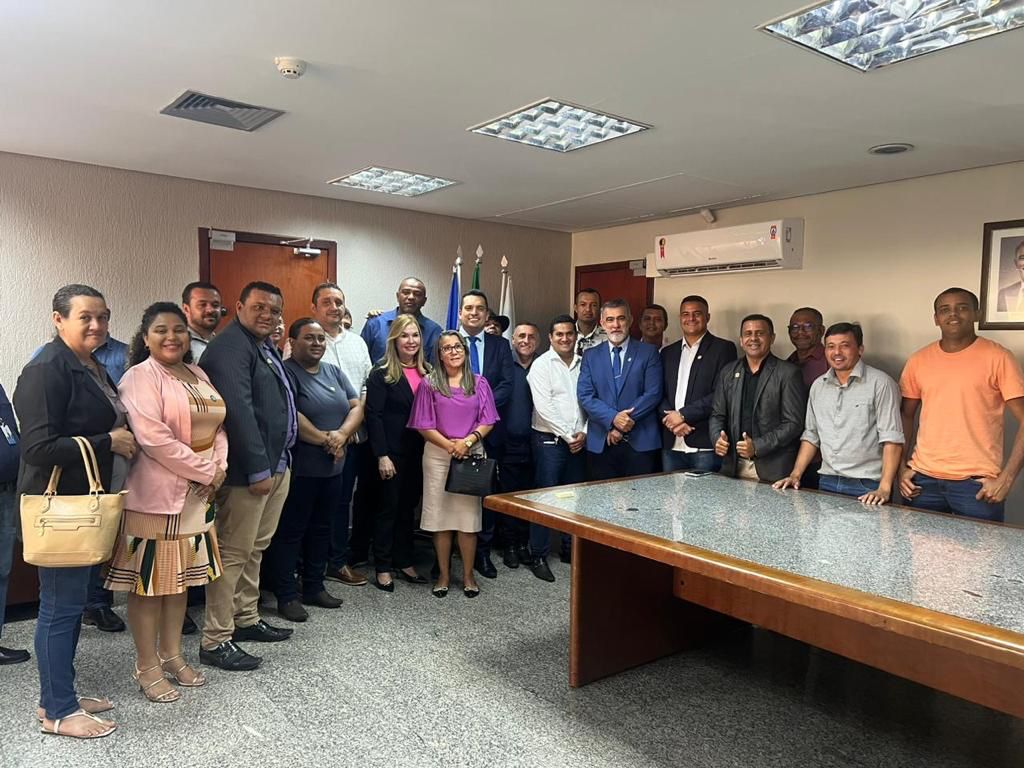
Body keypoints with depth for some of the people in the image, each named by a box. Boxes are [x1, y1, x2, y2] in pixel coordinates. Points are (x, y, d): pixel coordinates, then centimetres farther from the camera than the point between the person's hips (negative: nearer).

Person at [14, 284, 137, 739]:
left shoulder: (93, 368, 11)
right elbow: (39, 447, -23)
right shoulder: (47, 370, -17)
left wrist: (124, 441, 6)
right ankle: (58, 712, 15)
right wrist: (108, 442, -19)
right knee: (60, 606, 2)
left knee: (72, 601, 17)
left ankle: (59, 695, 30)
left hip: (89, 501, 9)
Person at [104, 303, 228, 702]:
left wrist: (219, 468, -4)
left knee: (181, 575, 15)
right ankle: (147, 666, 17)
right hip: (154, 495, -7)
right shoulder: (140, 377, -12)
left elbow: (216, 426, 13)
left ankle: (171, 654, 29)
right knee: (150, 579, 3)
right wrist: (205, 471, -16)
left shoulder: (197, 375, 12)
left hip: (196, 493, 8)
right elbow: (154, 439, -22)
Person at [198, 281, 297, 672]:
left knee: (255, 548, 18)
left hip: (277, 463, 10)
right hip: (248, 469, -10)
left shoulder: (266, 346, 16)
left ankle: (246, 620, 31)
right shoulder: (230, 347, -15)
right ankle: (215, 641, 8)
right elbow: (238, 412, -23)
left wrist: (279, 462, 15)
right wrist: (258, 470, -23)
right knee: (234, 552, -2)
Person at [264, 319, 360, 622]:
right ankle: (287, 595, 12)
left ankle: (314, 587, 28)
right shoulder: (286, 372, -9)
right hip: (299, 468, -7)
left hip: (332, 467, 7)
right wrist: (324, 438, -16)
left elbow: (356, 407, 6)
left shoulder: (334, 372, 13)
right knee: (290, 531, 2)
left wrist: (341, 434, -12)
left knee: (321, 528, 15)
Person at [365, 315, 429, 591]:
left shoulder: (427, 373, 8)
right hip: (392, 452, -5)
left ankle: (404, 562, 25)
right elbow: (373, 415, -11)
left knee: (408, 507, 13)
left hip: (419, 452, 5)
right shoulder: (381, 374, -6)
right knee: (389, 508, 3)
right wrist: (382, 455, -16)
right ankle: (382, 567, 15)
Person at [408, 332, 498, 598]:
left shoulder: (479, 383, 7)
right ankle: (443, 574, 15)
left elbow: (487, 421, 3)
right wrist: (449, 445, -12)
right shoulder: (429, 384, 2)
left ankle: (468, 574, 14)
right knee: (440, 514, 3)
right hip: (438, 454, -1)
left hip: (472, 454, 1)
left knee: (469, 514, 3)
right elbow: (424, 426, -1)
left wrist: (468, 441, -13)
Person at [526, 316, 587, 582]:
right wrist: (567, 435, -11)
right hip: (549, 440, -4)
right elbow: (543, 406, -11)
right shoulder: (541, 364, -4)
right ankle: (538, 556, 7)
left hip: (579, 441, 4)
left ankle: (571, 547, 25)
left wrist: (584, 433, -4)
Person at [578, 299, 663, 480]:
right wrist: (613, 419, -14)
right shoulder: (591, 356, 10)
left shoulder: (648, 353, 4)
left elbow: (653, 394, -4)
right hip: (601, 443, 2)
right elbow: (585, 396, 0)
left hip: (640, 442, -1)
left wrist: (624, 422, -11)